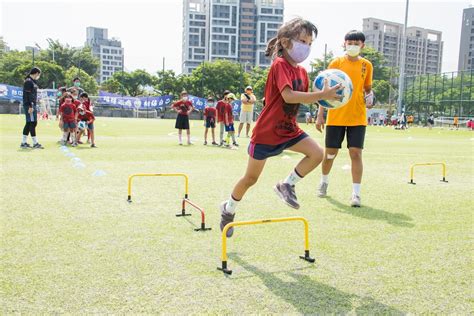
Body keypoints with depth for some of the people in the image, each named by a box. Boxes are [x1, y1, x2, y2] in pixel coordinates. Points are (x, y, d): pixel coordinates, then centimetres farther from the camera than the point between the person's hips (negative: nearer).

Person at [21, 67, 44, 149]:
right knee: (32, 123, -8)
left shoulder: (33, 81, 18)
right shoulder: (28, 81, -12)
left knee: (29, 123, 12)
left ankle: (24, 143, 16)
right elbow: (27, 95, -18)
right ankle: (35, 143, -5)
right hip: (29, 105, -10)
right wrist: (30, 106, -23)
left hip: (33, 105, 10)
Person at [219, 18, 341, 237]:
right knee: (250, 178, 6)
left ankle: (287, 185, 4)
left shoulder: (302, 71, 6)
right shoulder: (279, 65, -19)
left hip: (289, 130, 7)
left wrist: (321, 97, -5)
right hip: (266, 132, -7)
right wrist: (322, 95, -37)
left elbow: (303, 97, 12)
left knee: (317, 154, -15)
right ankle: (228, 209, 30)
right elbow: (289, 96, -34)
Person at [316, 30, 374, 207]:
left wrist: (369, 98, -4)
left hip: (357, 118, 1)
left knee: (356, 153, -7)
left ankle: (356, 194, -2)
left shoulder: (366, 65, 7)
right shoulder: (336, 63, 1)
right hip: (335, 117, 0)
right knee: (330, 153, 8)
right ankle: (324, 182, 34)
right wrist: (320, 115, -4)